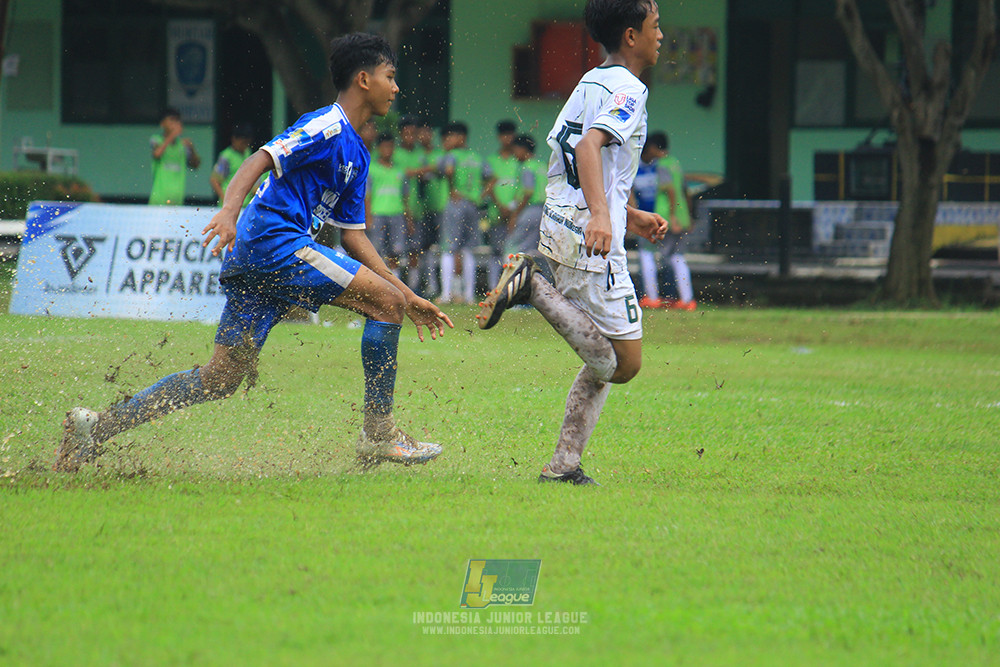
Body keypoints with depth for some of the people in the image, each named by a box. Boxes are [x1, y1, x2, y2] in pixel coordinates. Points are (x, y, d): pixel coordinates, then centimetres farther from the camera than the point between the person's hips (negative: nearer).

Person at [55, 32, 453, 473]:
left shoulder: (356, 154, 24)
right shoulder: (328, 127, -5)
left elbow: (353, 237, 26)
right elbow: (261, 160, -17)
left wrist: (410, 299, 23)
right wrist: (229, 211, -35)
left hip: (250, 257, 10)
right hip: (276, 242, -10)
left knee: (224, 376, 4)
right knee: (387, 304, -9)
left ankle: (98, 426, 2)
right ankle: (378, 433, -5)